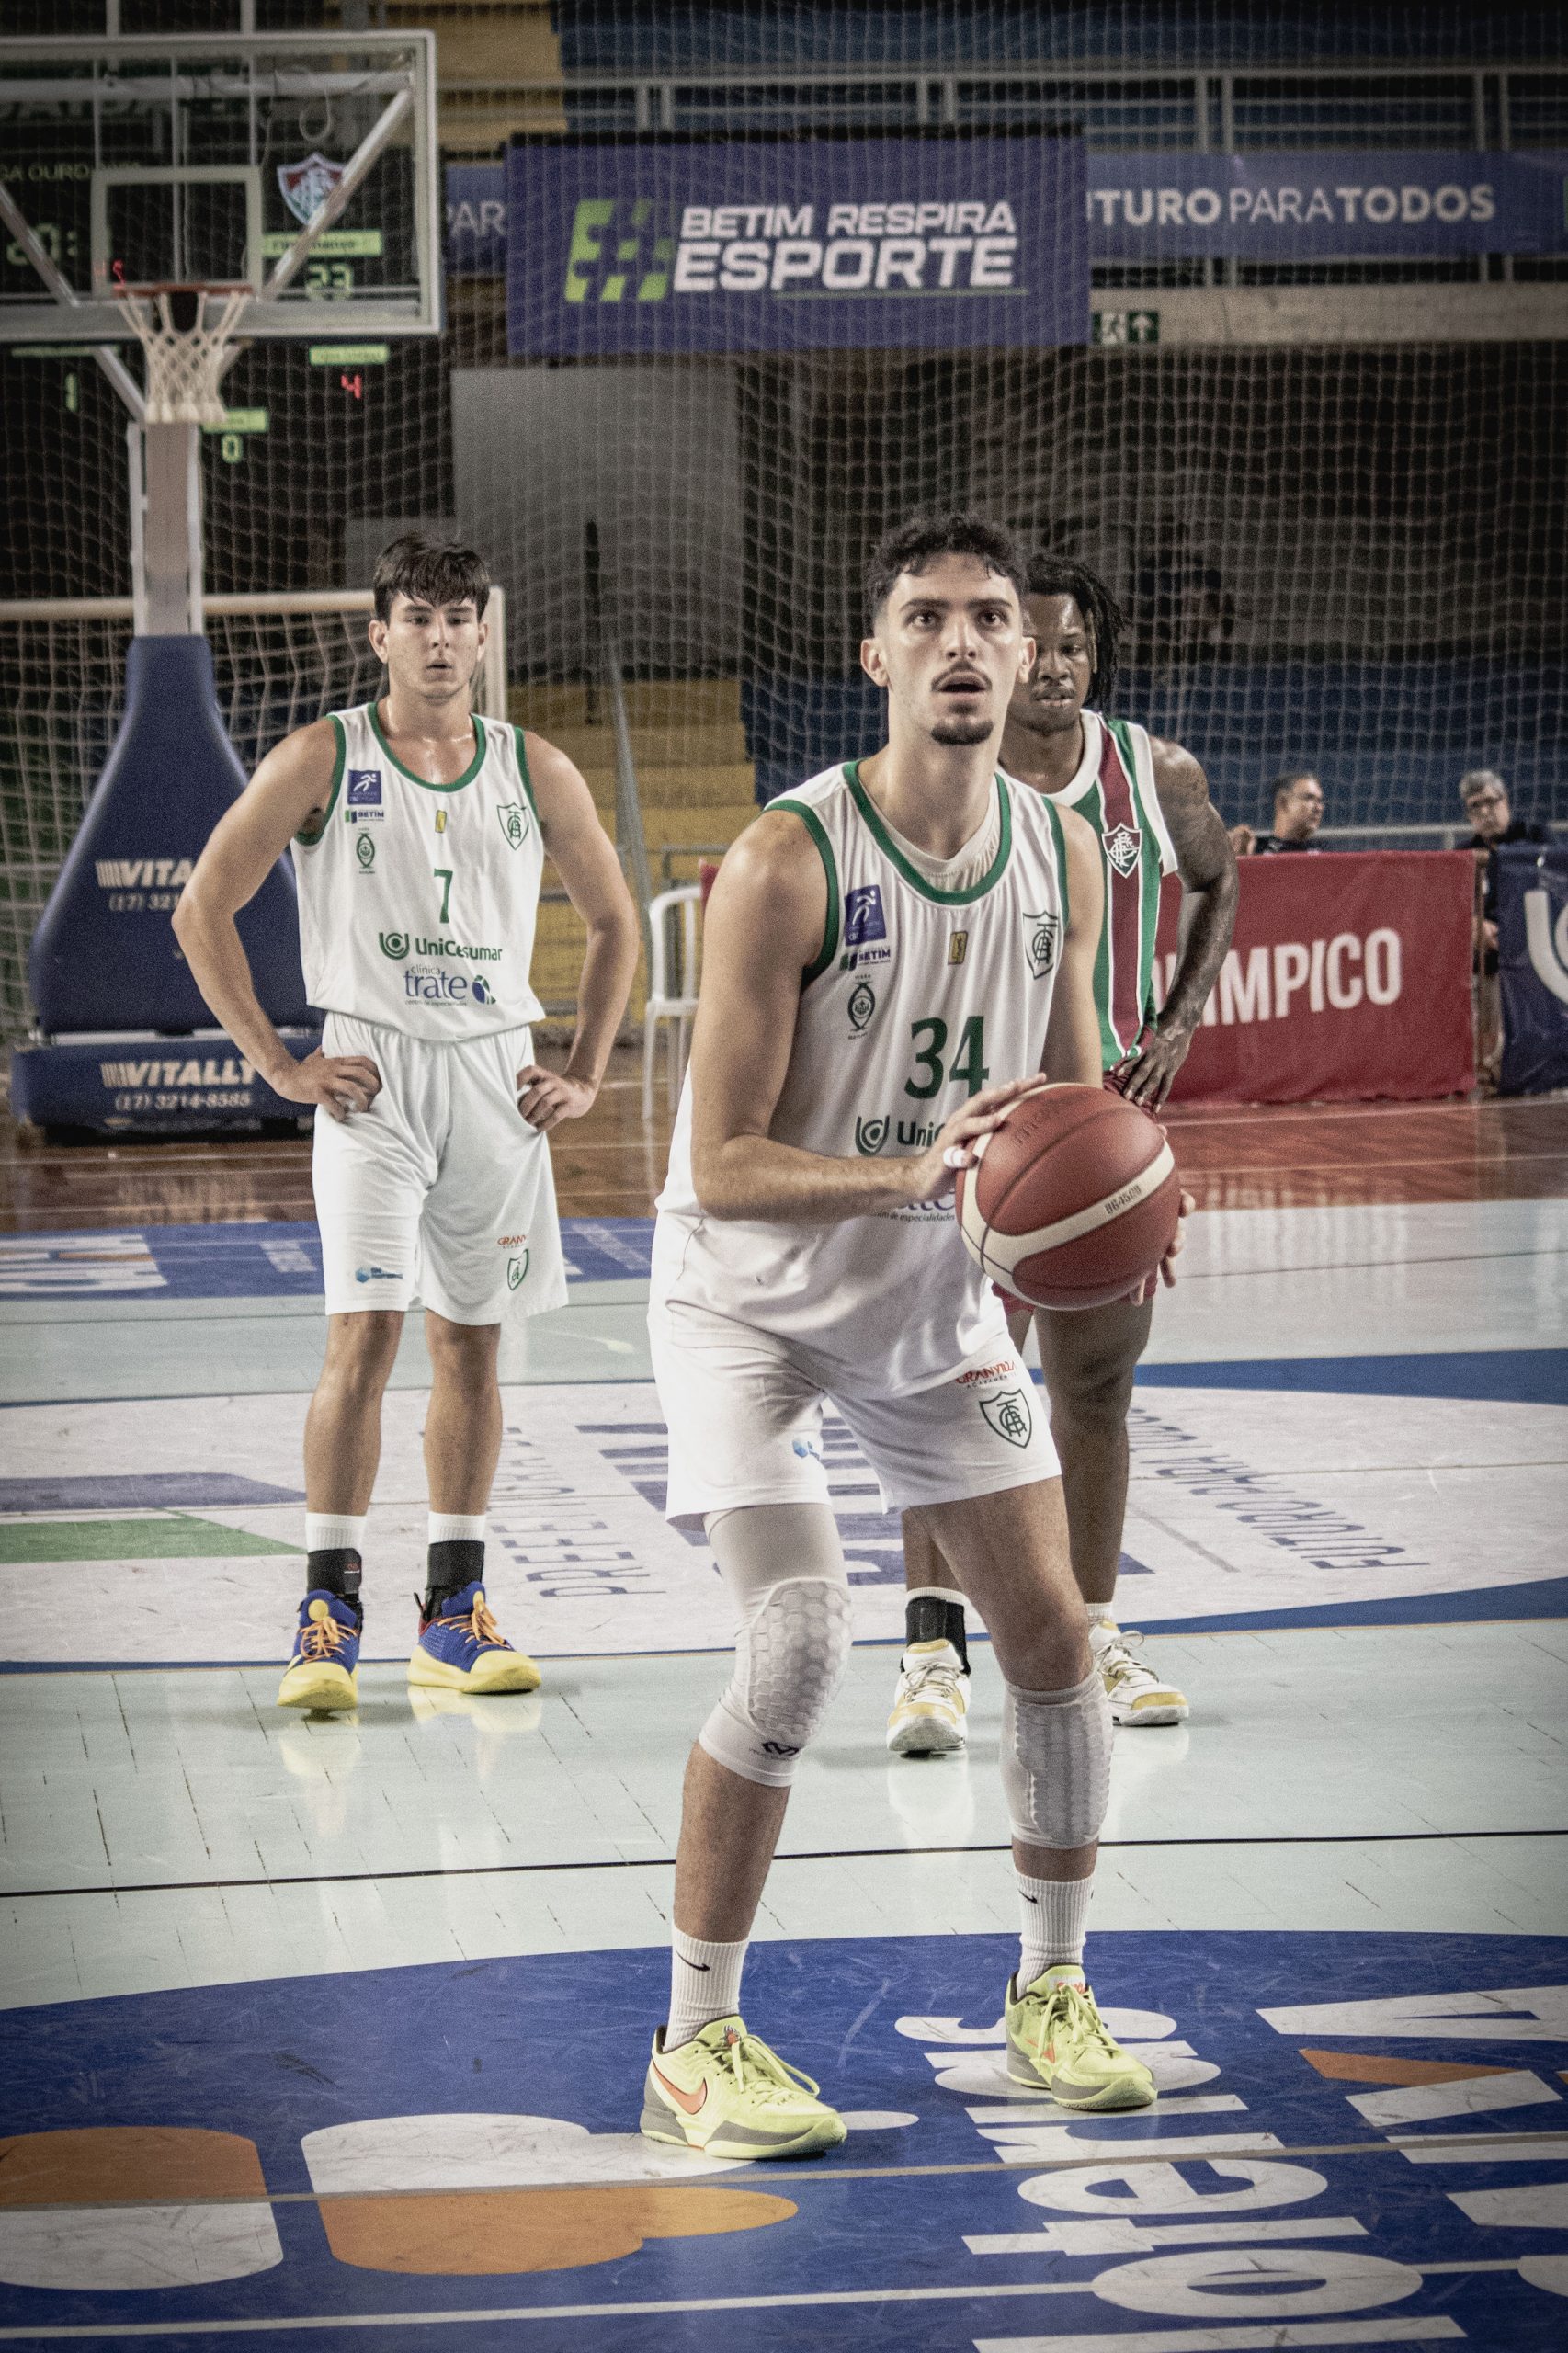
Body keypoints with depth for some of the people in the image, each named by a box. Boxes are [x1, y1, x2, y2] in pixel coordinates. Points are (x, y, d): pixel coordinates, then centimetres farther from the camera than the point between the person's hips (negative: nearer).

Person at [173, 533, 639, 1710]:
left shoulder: (535, 771, 6)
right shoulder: (322, 761, -2)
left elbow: (615, 923, 17)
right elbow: (203, 911, 0)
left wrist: (585, 1074, 9)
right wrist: (280, 1065, -5)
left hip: (496, 1072, 3)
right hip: (372, 1069, -3)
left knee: (471, 1342, 7)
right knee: (365, 1331, -14)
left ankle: (455, 1611, 15)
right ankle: (330, 1611, -11)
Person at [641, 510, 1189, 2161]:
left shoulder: (1062, 854, -5)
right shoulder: (788, 861, -24)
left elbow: (1074, 1097, 9)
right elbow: (721, 1168, -24)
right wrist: (912, 1174, -38)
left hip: (939, 1301, 6)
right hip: (750, 1304, -6)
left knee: (1051, 1633, 4)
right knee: (799, 1638, -19)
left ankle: (1050, 1992, 24)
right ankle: (694, 2047, -7)